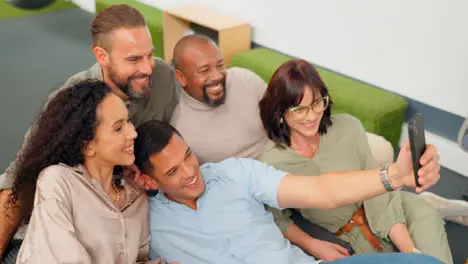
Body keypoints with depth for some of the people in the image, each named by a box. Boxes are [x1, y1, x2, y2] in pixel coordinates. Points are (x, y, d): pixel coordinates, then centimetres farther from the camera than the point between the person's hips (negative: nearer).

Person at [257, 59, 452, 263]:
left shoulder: (348, 128, -14)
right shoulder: (271, 164, -18)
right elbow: (277, 219, -2)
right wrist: (314, 247, -18)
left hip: (383, 209, 2)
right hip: (352, 239, -1)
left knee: (422, 215, -28)